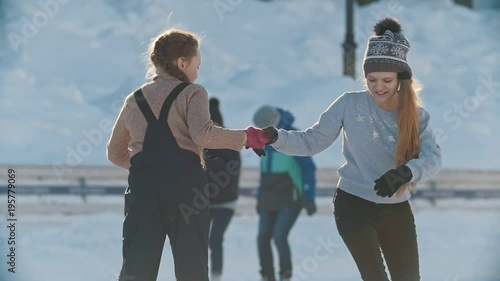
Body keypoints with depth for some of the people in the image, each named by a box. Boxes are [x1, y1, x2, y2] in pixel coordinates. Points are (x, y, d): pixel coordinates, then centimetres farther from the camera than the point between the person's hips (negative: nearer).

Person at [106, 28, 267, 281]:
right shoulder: (191, 93, 3)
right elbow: (203, 134, -16)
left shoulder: (134, 100, 19)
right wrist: (246, 137, -6)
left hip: (142, 187, 4)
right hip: (185, 186, -4)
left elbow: (115, 153, 24)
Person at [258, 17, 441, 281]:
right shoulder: (350, 104, -8)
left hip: (397, 210, 2)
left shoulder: (416, 115, -3)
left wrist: (405, 173, -37)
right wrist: (275, 137, -25)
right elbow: (312, 141, -8)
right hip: (354, 206, -2)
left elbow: (433, 157, -17)